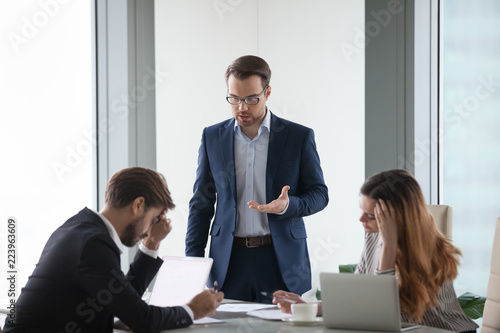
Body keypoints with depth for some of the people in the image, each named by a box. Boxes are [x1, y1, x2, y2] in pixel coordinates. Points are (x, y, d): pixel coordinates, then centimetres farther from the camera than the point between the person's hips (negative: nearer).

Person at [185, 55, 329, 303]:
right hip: (229, 262, 1)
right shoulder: (212, 137, 8)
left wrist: (287, 205, -16)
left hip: (283, 262, -1)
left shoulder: (299, 137, 2)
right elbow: (201, 203, 11)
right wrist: (193, 264, 2)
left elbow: (319, 194, 6)